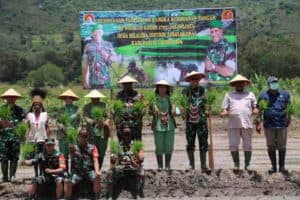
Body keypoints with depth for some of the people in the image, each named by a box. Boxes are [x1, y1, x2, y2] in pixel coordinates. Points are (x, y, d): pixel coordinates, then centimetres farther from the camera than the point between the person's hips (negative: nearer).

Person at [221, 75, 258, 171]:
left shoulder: (250, 94, 18)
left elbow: (254, 108, 17)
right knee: (233, 145, 0)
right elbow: (225, 108, 10)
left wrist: (255, 111, -6)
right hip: (233, 125, 0)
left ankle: (247, 164, 9)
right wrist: (224, 113, -12)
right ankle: (236, 164, 11)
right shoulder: (229, 95, 15)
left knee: (248, 145, 2)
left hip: (247, 124, 1)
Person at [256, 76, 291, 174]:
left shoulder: (285, 94, 6)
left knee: (282, 146, 5)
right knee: (271, 146, 6)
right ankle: (273, 166, 17)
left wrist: (288, 118, 3)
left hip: (282, 125, 0)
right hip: (269, 125, 0)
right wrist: (258, 124, -1)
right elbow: (259, 110, 4)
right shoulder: (263, 95, 3)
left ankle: (282, 166, 15)